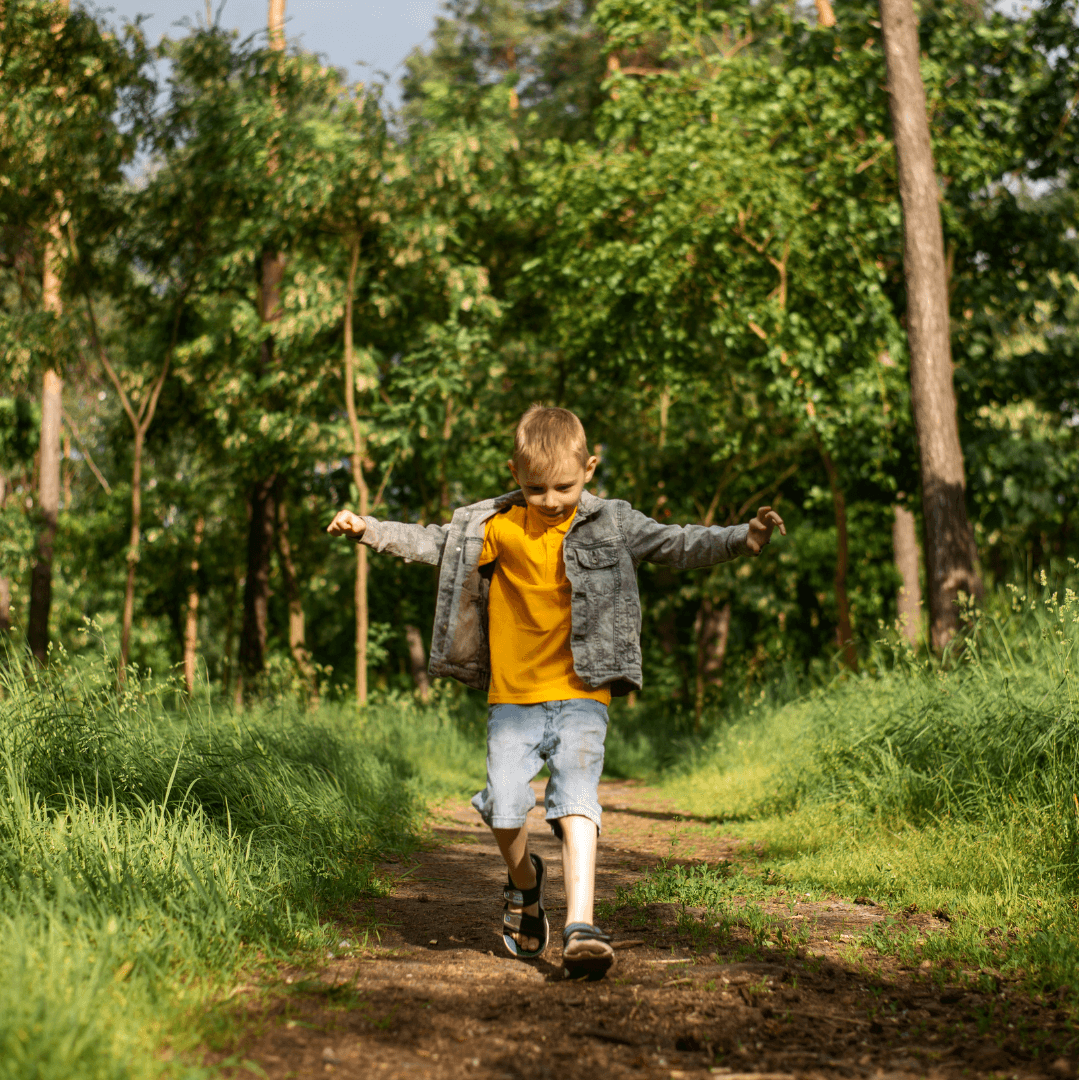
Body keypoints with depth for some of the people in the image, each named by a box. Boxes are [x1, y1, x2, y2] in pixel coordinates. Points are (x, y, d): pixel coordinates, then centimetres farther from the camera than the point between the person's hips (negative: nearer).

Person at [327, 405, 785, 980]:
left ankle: (580, 927, -21)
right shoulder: (495, 525, 3)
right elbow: (435, 544, 12)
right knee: (504, 811, -1)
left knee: (575, 803, -16)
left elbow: (677, 544, -3)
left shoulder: (611, 523, 0)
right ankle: (525, 880, 32)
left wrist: (742, 539, -16)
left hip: (580, 695, -2)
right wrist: (367, 529, 6)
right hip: (511, 696, 2)